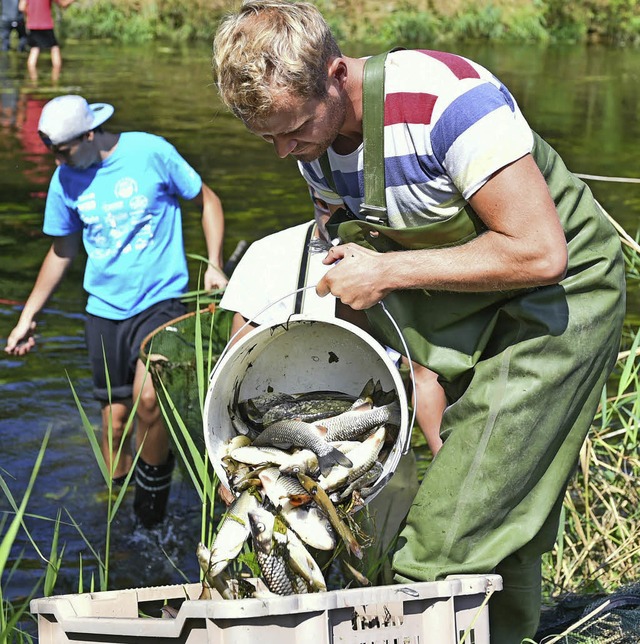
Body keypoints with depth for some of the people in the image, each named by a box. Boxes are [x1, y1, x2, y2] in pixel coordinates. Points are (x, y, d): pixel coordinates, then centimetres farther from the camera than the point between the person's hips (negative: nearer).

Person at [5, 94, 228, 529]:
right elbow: (63, 251, 16)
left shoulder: (151, 152, -10)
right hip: (105, 309, 4)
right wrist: (28, 316, 16)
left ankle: (155, 477, 2)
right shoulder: (65, 181, 2)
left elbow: (208, 200, 2)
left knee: (147, 395, -24)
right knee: (115, 417, 8)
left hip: (160, 300, -4)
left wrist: (214, 264, -8)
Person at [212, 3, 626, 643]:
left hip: (559, 294, -7)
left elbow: (538, 254, -31)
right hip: (462, 301, 8)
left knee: (449, 547, -14)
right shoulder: (313, 140, -5)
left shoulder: (451, 99, -30)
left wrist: (387, 273, -24)